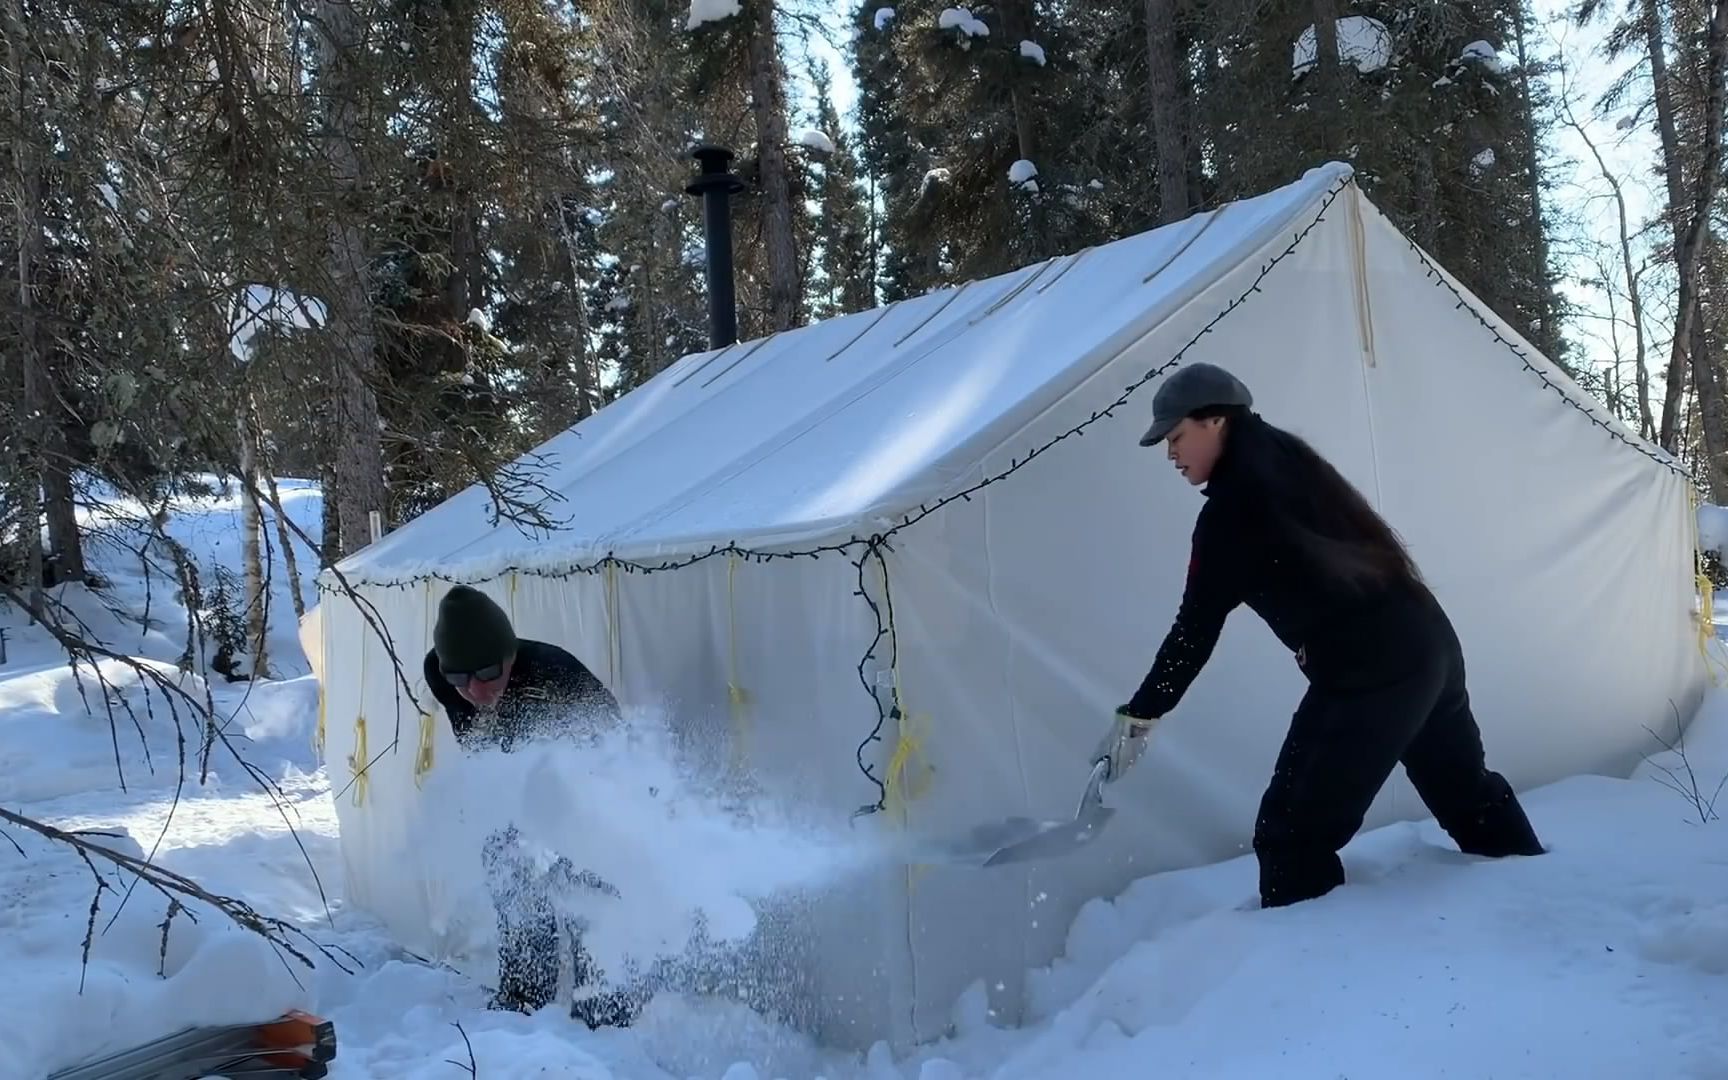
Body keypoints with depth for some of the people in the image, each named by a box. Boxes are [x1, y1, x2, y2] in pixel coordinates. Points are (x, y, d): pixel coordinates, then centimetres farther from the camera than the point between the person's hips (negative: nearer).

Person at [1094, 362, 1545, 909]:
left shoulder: (1231, 509, -13)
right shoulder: (1288, 461, 13)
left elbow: (1196, 628, -11)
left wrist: (1139, 714, -5)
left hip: (1369, 672, -10)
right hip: (1427, 642, 10)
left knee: (1291, 834, -5)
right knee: (1467, 792, 28)